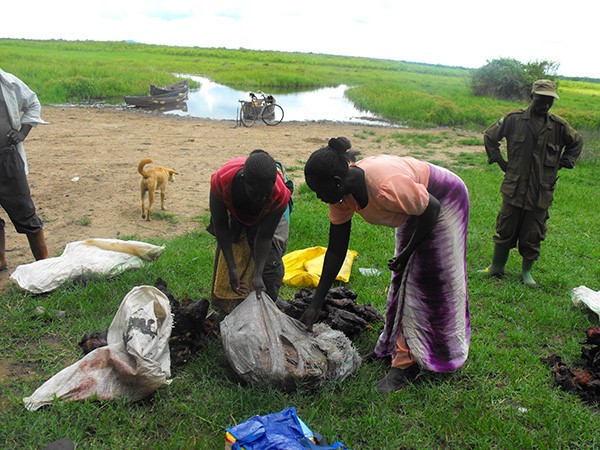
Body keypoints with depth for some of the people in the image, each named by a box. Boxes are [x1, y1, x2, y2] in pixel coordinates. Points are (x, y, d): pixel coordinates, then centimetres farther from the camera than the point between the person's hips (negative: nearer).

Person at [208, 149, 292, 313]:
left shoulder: (280, 195, -42)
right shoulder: (221, 181, -42)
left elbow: (264, 236, -29)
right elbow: (220, 226, -28)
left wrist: (257, 275, -35)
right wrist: (232, 268, -29)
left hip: (267, 214, -1)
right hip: (234, 210, 1)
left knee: (269, 261, -12)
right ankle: (224, 310, 23)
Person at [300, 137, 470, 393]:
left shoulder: (387, 186, -42)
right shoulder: (341, 195, -18)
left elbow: (432, 209, -25)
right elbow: (335, 251, -11)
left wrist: (406, 254, -16)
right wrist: (316, 303, -10)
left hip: (444, 201, -7)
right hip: (416, 206, 8)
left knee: (429, 283, -5)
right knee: (403, 278, 15)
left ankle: (406, 364, 3)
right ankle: (394, 346, 31)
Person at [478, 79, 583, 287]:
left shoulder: (558, 126, 2)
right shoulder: (514, 119, -4)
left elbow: (577, 142, 21)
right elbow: (489, 136, 9)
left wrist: (562, 163, 9)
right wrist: (500, 161, 4)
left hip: (541, 192, 1)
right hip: (514, 188, -1)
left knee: (533, 235, 8)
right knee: (505, 229, 8)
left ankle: (526, 271, 25)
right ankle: (496, 267, 24)